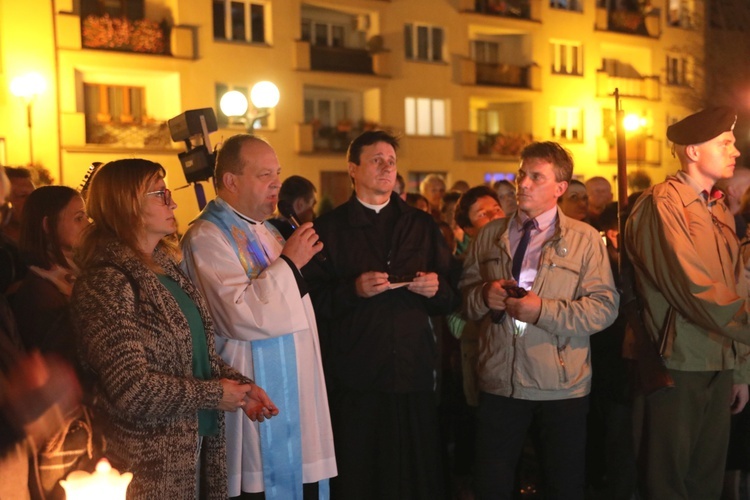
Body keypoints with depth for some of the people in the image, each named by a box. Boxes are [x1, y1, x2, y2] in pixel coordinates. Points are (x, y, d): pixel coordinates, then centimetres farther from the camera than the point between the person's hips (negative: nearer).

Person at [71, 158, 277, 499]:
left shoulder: (166, 267, 9)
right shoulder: (106, 283, -18)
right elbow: (132, 389, -23)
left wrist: (240, 384, -2)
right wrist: (215, 394, -13)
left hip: (196, 444, 8)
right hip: (150, 462, -8)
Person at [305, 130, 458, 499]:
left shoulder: (422, 226, 13)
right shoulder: (328, 229, 4)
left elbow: (449, 300, 12)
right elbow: (313, 300, -3)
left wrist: (436, 289, -9)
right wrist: (353, 289, -18)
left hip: (414, 374, 3)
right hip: (354, 378, -2)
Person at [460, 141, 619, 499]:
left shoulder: (584, 239, -2)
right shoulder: (490, 235, 9)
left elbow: (605, 307, -11)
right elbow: (463, 297, 10)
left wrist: (544, 310, -20)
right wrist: (484, 295, -12)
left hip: (562, 388, -2)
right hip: (498, 383, 3)